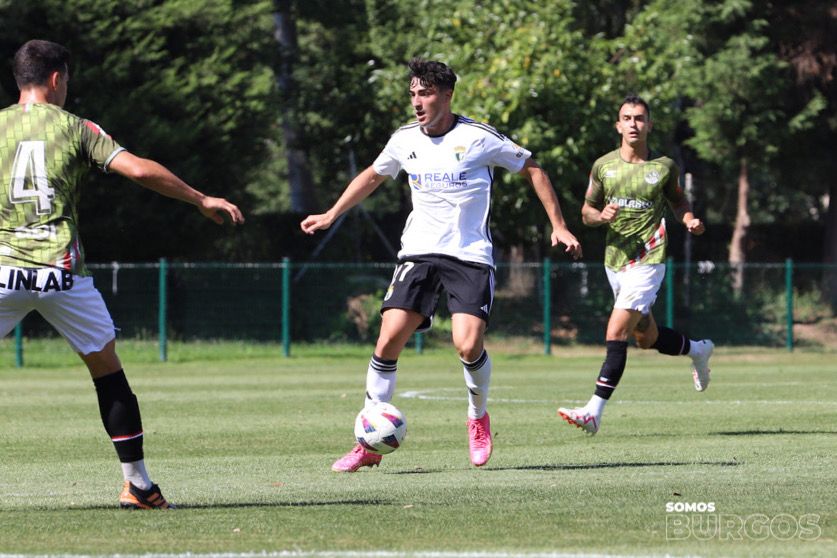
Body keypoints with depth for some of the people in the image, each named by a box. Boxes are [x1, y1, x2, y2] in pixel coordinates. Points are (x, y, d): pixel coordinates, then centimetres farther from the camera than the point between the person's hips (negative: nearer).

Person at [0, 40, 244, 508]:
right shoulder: (76, 128, 5)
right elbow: (140, 170, -3)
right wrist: (201, 199, 6)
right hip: (61, 270, 0)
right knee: (108, 369, 12)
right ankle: (139, 485, 13)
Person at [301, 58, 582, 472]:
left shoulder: (478, 138, -7)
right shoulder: (404, 140, 6)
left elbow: (532, 171, 4)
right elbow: (372, 176, 26)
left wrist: (558, 226, 0)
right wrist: (331, 216, 26)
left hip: (471, 256, -3)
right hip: (419, 252, 3)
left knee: (468, 346, -19)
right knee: (388, 341, -12)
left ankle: (478, 419, 13)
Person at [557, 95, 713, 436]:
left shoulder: (664, 166, -1)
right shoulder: (603, 166, 3)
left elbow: (678, 200, 17)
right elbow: (586, 211, 11)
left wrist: (689, 220, -4)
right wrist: (601, 216, -12)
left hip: (647, 259, -5)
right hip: (614, 259, 5)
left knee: (616, 333, -17)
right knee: (646, 337, 17)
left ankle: (595, 411, -18)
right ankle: (699, 350, 47)